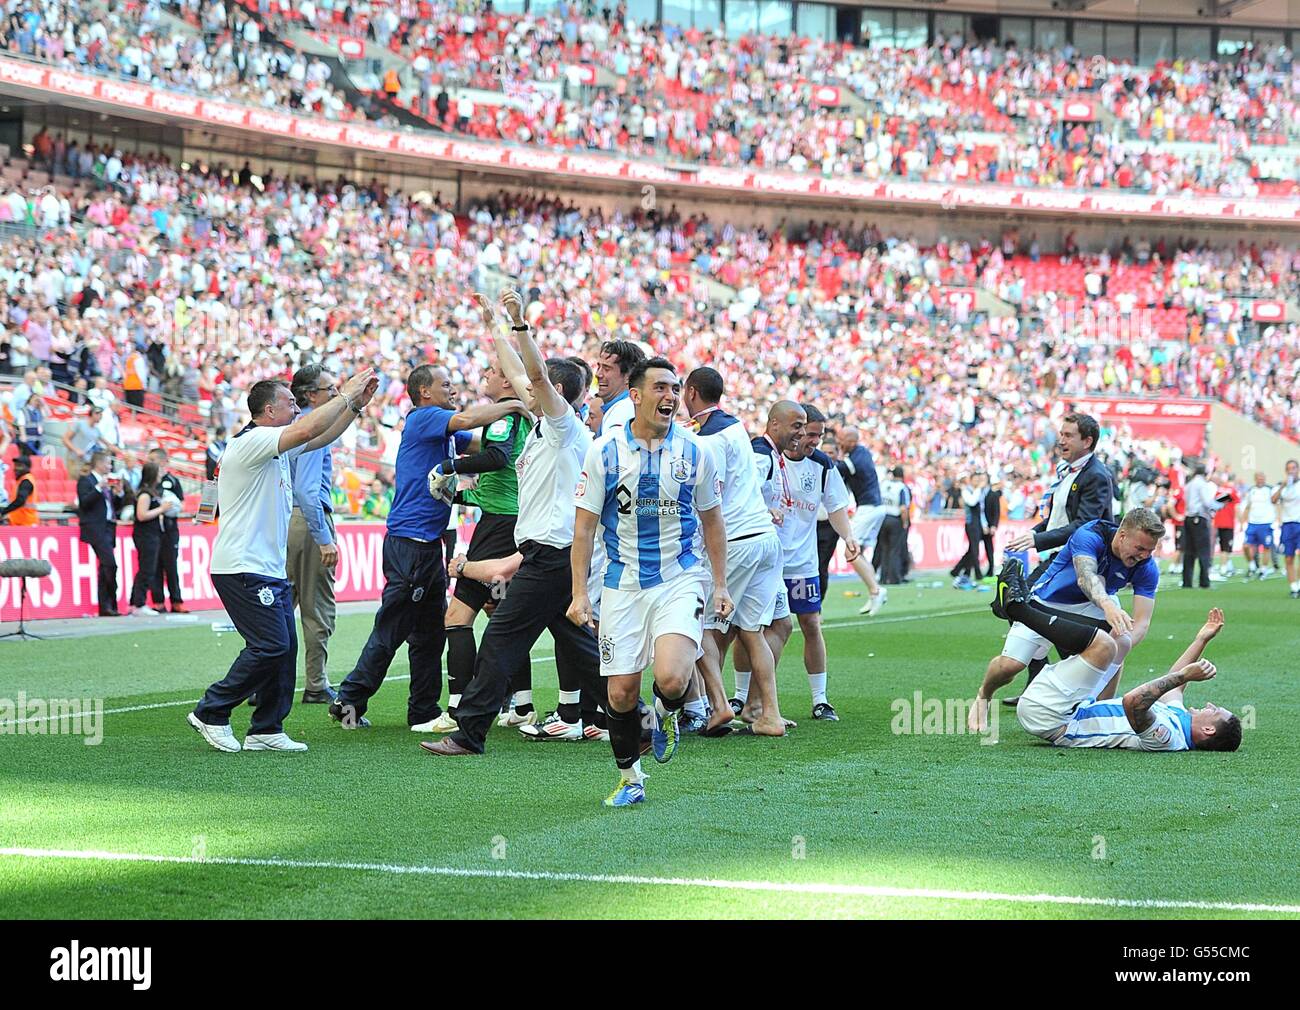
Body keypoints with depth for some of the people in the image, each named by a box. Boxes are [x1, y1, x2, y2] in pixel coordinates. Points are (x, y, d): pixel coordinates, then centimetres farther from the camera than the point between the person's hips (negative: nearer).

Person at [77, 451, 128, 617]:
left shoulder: (107, 482, 21)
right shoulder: (85, 480, -2)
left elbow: (117, 506, 22)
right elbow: (84, 502, -15)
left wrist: (119, 492, 5)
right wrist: (99, 488, -21)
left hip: (108, 528, 9)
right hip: (95, 528, -9)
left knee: (105, 566, 8)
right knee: (110, 564, -17)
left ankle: (105, 607, 9)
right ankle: (110, 604, -13)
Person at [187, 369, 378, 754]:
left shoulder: (274, 448, 15)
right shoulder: (251, 442, -14)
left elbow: (321, 437, 26)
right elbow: (309, 430, -25)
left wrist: (356, 404, 14)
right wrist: (346, 395, -15)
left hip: (270, 570, 10)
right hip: (243, 569, -10)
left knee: (284, 647, 6)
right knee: (270, 646, -13)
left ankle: (266, 729, 11)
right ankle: (210, 713, -2)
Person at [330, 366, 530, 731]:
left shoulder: (444, 431, 19)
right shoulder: (421, 419, -9)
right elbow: (466, 419, -24)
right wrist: (510, 406, -14)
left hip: (428, 543, 10)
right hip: (410, 541, -10)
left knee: (430, 632, 11)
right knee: (391, 628, -6)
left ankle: (424, 712, 15)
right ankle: (349, 701, -1)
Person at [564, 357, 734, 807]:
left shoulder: (695, 453, -1)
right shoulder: (603, 452, -4)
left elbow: (712, 521, 12)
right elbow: (584, 526, 1)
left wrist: (720, 584, 9)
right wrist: (579, 593, -5)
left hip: (680, 580, -1)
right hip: (623, 586, 1)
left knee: (671, 678, -22)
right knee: (621, 693, 0)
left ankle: (666, 714, 15)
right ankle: (629, 780, 22)